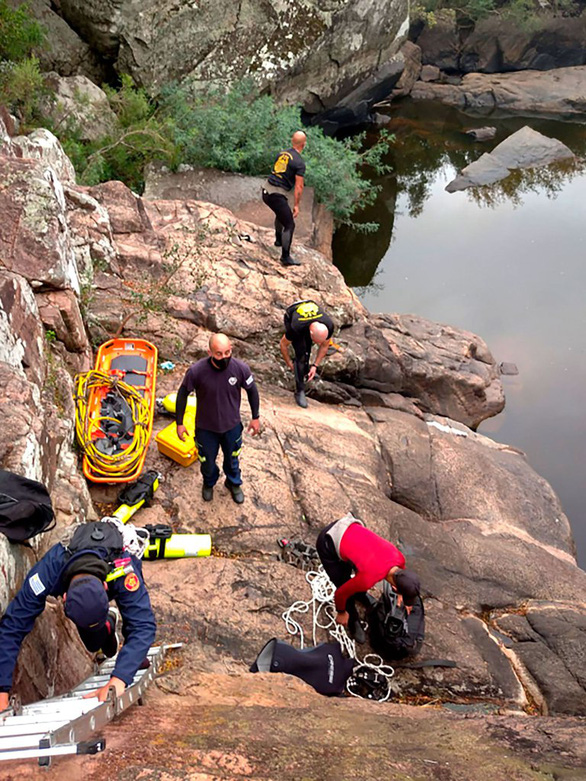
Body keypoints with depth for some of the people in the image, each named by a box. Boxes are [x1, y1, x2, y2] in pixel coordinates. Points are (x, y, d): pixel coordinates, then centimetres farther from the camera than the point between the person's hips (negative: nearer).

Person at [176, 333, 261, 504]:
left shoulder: (241, 368, -25)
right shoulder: (196, 371, -30)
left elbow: (252, 390, -6)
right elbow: (183, 394, -12)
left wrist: (255, 417, 2)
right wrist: (179, 423, -6)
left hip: (232, 426, 1)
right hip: (206, 427, -1)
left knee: (232, 459, 27)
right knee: (207, 461, 24)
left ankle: (234, 483, 58)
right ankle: (209, 483, 58)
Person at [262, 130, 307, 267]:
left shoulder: (282, 153, 11)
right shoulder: (299, 163, -12)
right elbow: (299, 186, -13)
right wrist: (296, 205, -5)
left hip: (266, 190, 8)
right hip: (277, 195, -8)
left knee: (281, 213, 34)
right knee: (289, 225, -1)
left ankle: (279, 240, 51)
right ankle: (285, 257, -2)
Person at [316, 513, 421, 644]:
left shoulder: (399, 558, -12)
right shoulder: (368, 579, -30)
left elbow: (401, 574, 14)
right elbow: (341, 593, -13)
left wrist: (403, 599, 25)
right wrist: (341, 612, 6)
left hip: (346, 527, 7)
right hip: (328, 544, -7)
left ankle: (359, 595, 52)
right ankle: (353, 622, 26)